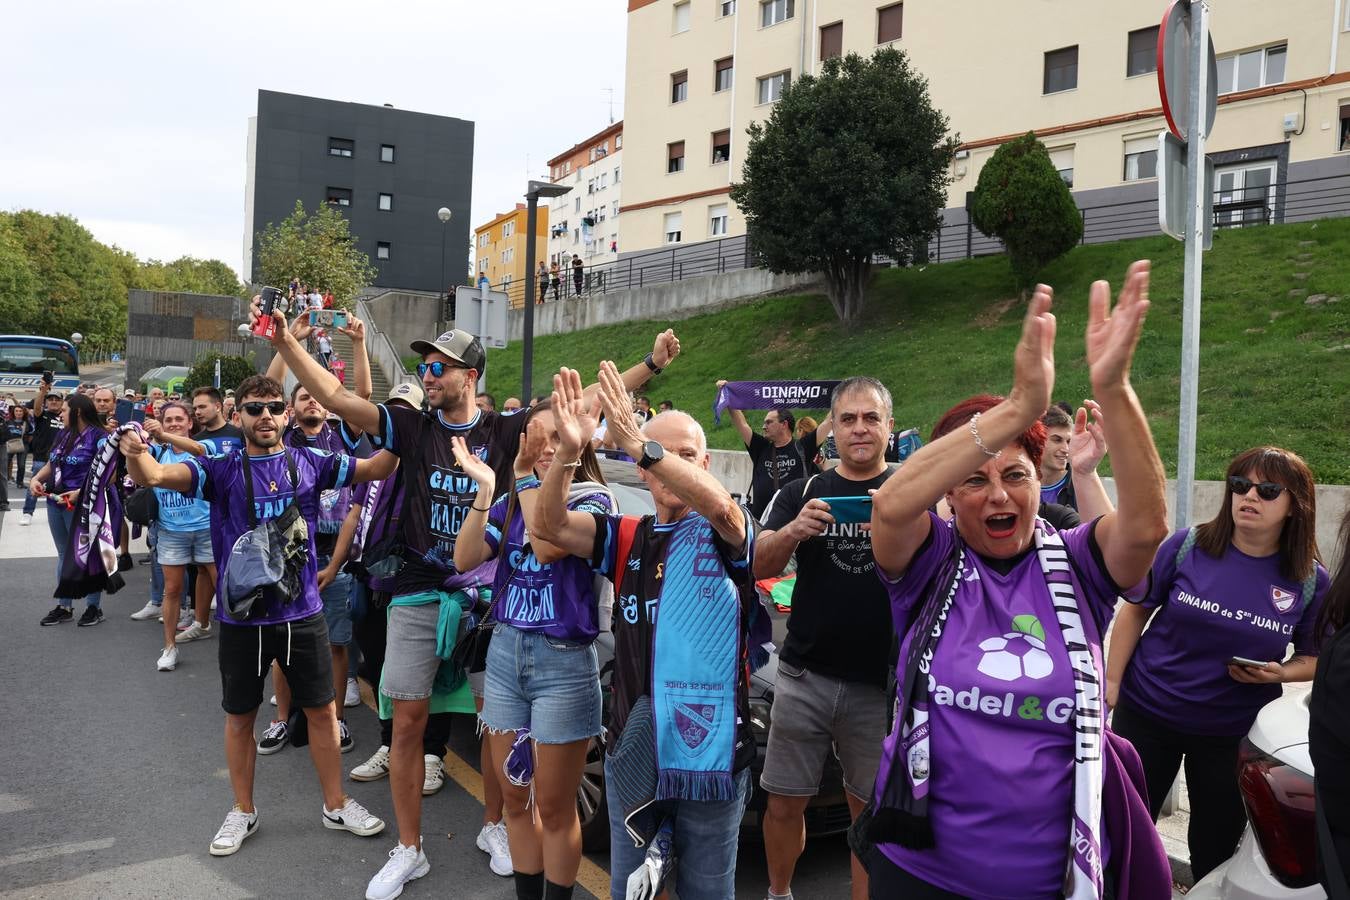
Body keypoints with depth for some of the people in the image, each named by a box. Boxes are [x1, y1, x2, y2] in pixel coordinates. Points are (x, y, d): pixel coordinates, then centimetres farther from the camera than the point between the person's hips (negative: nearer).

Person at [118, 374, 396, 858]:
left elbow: (376, 468, -2)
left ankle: (336, 805, 27)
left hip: (302, 611, 1)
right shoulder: (223, 469, -6)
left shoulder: (309, 463, -1)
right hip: (241, 615, -1)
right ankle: (242, 812, 32)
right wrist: (135, 454, -42)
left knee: (321, 709, 10)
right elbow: (156, 476, -19)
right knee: (240, 716, 13)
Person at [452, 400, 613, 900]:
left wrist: (525, 476, -20)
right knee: (515, 798, 14)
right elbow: (464, 559, -2)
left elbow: (546, 545, -25)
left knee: (554, 807, 6)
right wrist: (484, 488, -10)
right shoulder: (513, 501, 8)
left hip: (564, 662, -5)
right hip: (505, 653, 5)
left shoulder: (594, 498, -8)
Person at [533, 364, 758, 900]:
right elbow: (550, 526, -8)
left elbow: (721, 506, -29)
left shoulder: (724, 535, -5)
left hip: (711, 750, -3)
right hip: (633, 749, 3)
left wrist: (636, 442, -40)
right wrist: (568, 452, -27)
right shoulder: (627, 537, 6)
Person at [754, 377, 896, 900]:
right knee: (784, 803, 8)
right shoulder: (799, 493, 9)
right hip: (805, 676, 2)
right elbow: (761, 566, -2)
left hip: (879, 683, -1)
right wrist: (793, 532, -23)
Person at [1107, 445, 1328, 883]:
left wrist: (1280, 673, -17)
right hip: (1147, 713, 0)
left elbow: (1313, 657, 5)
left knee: (1216, 846, 16)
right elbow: (1136, 610, -3)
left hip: (1233, 731, 1)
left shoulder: (1311, 581, -7)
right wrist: (1112, 681, -4)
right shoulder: (1188, 546, -11)